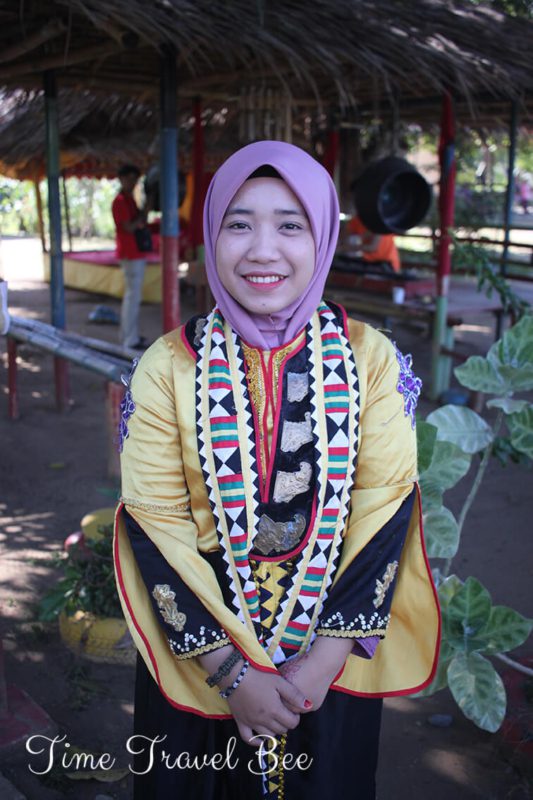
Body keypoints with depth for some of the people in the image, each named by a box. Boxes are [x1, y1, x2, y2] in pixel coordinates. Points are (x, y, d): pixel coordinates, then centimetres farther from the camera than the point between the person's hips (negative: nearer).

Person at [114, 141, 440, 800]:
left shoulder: (370, 359, -9)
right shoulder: (168, 367, -11)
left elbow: (387, 505, -10)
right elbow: (155, 524, -12)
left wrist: (328, 656, -14)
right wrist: (229, 670, -14)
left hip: (334, 647, 1)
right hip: (198, 652, 0)